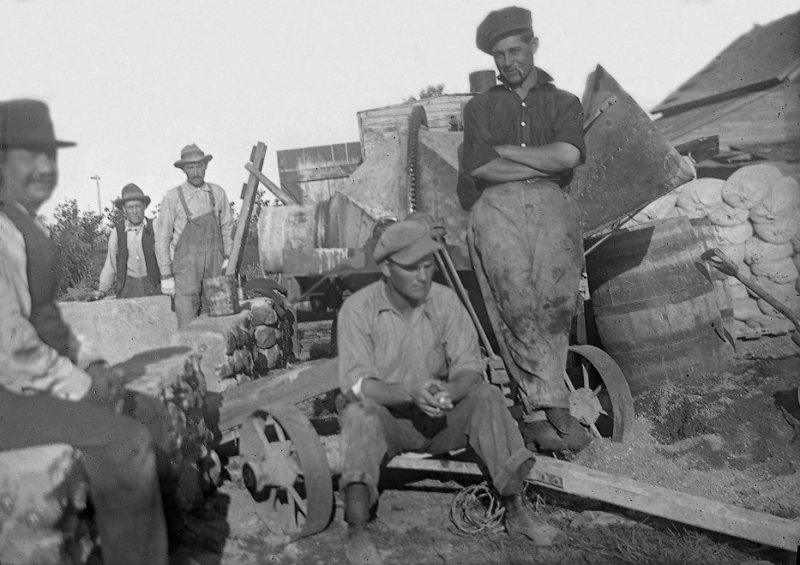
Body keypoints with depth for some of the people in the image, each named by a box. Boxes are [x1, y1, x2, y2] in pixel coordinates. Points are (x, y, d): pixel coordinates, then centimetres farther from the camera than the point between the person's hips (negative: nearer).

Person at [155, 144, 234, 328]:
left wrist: (228, 257, 4)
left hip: (215, 264, 3)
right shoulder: (173, 197, -4)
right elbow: (162, 238, -1)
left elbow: (227, 227, 16)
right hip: (186, 264, -3)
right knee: (188, 325, -6)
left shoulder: (217, 193, 6)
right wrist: (166, 276, -2)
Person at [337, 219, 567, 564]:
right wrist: (410, 392, -39)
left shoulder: (445, 300, -7)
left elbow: (469, 367, -11)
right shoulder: (358, 309, -15)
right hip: (387, 419, -2)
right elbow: (355, 384, -21)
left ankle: (516, 512, -21)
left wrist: (448, 392, -35)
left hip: (439, 417, 3)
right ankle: (356, 533, -35)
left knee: (487, 397, -23)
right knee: (361, 413, -35)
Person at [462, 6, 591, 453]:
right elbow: (478, 166, 6)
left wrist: (506, 151, 6)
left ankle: (536, 414, -23)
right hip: (499, 207, 0)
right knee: (519, 306, -24)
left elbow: (568, 154, 1)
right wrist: (545, 164, 5)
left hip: (553, 205, 0)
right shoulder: (480, 107, 25)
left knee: (554, 303, -24)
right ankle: (556, 409, -27)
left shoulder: (564, 103, 24)